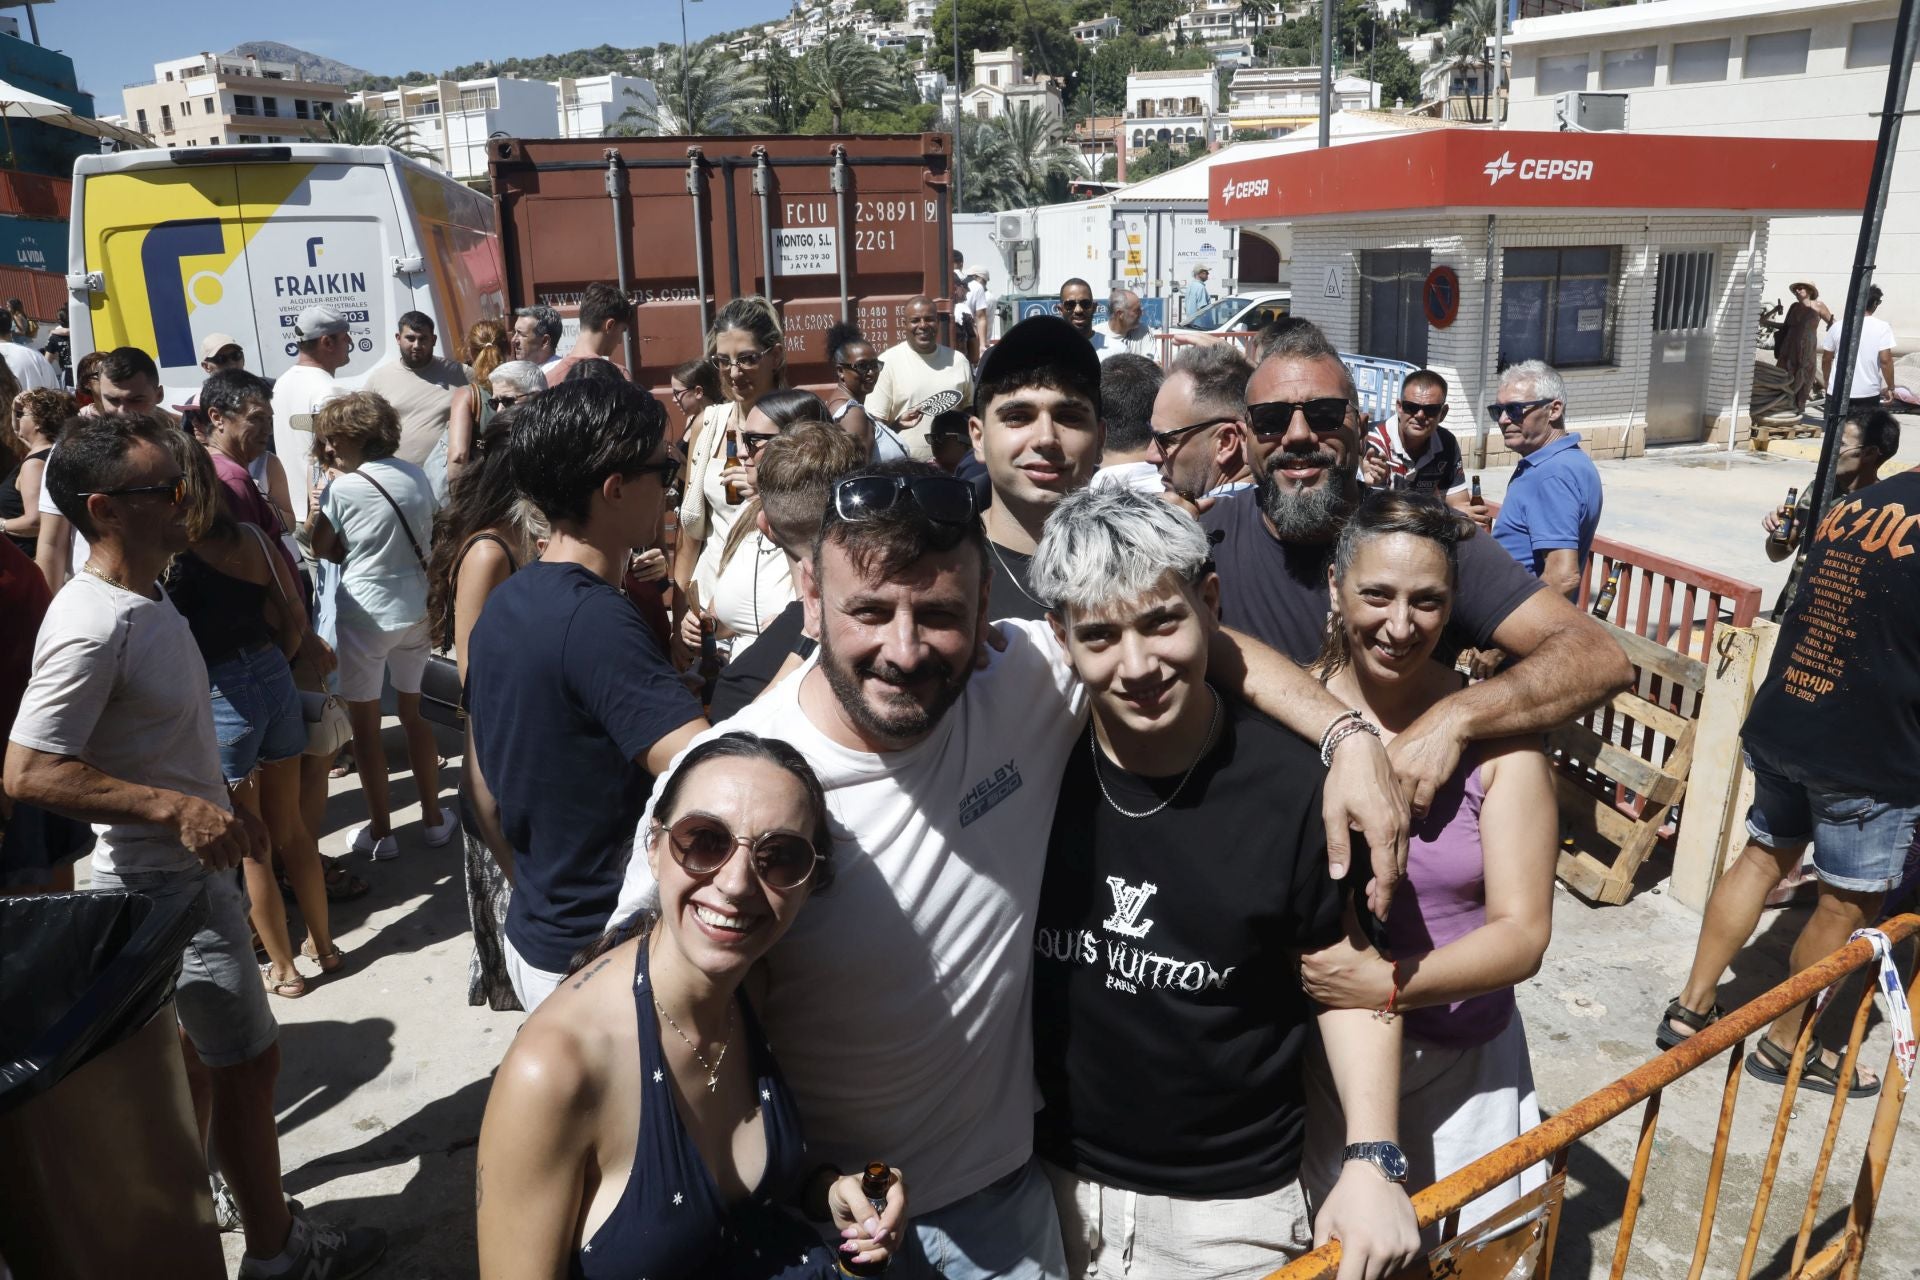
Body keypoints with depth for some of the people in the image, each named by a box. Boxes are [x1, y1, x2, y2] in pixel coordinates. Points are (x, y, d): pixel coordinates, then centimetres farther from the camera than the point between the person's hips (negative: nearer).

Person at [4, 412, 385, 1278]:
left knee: (198, 1049, 22)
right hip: (165, 882, -9)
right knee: (249, 1057, 2)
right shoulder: (92, 626, -25)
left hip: (193, 864, 9)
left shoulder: (144, 596, 5)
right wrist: (177, 808, -30)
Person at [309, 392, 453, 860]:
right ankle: (433, 817, 26)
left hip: (366, 615, -5)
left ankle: (381, 831, 15)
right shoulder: (415, 475, 1)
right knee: (414, 712, 19)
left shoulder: (340, 489, -12)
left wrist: (325, 488, 5)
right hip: (417, 610, 5)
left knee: (365, 723, 9)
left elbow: (323, 549, -1)